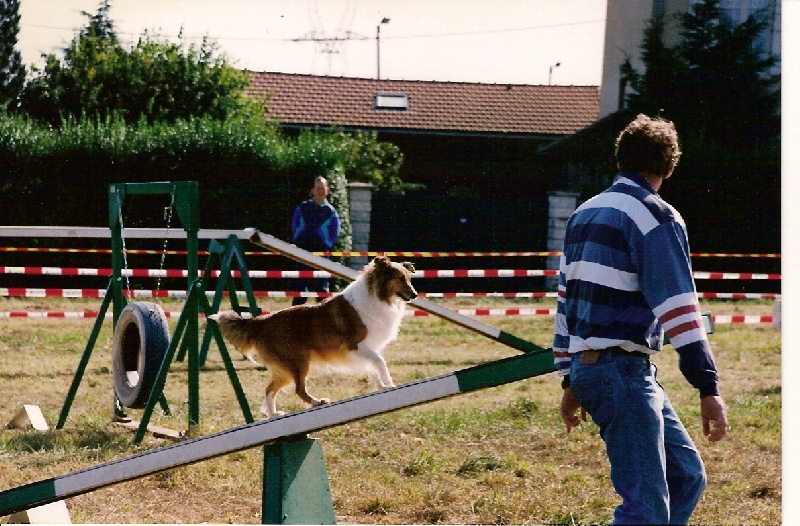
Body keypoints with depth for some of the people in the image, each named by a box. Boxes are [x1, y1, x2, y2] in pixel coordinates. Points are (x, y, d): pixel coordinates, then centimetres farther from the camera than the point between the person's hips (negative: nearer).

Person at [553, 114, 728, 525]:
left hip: (586, 366, 9)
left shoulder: (584, 214, 16)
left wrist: (571, 382, 25)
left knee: (686, 474, 14)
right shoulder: (655, 217, -9)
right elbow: (679, 308, -16)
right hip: (622, 371, -9)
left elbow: (566, 298, 20)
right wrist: (708, 389, -16)